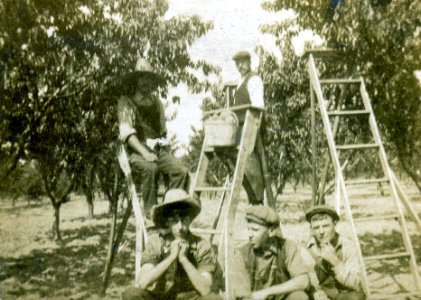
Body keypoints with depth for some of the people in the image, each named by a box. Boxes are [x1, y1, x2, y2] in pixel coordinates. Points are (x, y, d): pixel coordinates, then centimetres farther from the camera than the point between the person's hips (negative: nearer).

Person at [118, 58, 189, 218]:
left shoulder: (156, 101, 22)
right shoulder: (126, 102, 6)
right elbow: (126, 132, -7)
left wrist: (164, 145, 8)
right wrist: (144, 152, -20)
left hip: (159, 150, 5)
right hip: (137, 151, -4)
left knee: (181, 170, -23)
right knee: (150, 168, -36)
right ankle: (150, 210, -24)